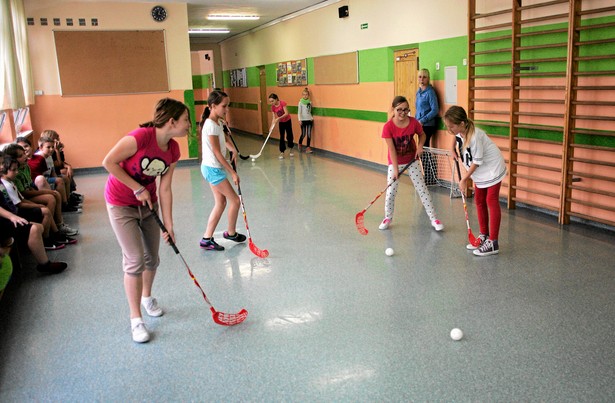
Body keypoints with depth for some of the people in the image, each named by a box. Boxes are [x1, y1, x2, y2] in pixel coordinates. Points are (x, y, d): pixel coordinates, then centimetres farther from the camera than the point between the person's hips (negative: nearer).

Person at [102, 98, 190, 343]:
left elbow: (165, 190, -4)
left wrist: (168, 225, -5)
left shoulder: (173, 150, -8)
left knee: (152, 258, 13)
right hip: (121, 205, -6)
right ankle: (135, 319, 10)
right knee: (135, 261, -6)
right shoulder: (140, 137, -29)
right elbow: (108, 163, -23)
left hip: (148, 204, 6)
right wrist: (138, 189, -19)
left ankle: (147, 297, 42)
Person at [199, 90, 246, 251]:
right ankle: (231, 233, 21)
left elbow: (225, 138, 26)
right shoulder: (211, 125, -20)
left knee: (221, 202, 11)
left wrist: (233, 150, 5)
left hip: (213, 168, 9)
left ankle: (207, 239, 14)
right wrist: (232, 173, -17)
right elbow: (217, 153, -20)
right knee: (235, 200, 1)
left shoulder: (218, 122, 7)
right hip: (213, 168, -9)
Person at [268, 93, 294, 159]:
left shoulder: (282, 103, -23)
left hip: (287, 121, -3)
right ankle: (282, 153, -1)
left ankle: (290, 150, 30)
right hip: (281, 123, 3)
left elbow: (286, 113, -26)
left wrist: (278, 118, -35)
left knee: (289, 136, 10)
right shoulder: (273, 107, -10)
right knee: (282, 137, -2)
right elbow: (274, 117, -8)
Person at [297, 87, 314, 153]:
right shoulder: (300, 102, -4)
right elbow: (299, 112, -7)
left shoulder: (310, 102, 7)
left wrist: (312, 118, 7)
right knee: (303, 134, 0)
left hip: (309, 120, 3)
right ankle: (300, 144, 28)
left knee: (309, 134, -3)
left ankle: (308, 148, 2)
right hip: (303, 120, -3)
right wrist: (299, 120, -15)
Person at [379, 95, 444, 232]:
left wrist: (420, 146, -13)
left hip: (412, 160, 1)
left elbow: (422, 135, 7)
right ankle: (388, 218, 24)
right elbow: (392, 149, -19)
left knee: (422, 189, 1)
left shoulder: (414, 122, -14)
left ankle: (433, 218, 8)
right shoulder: (388, 127, -20)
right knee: (391, 191, 1)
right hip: (395, 162, -1)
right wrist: (396, 169, -20)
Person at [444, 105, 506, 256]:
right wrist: (453, 150, 8)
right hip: (480, 171, 9)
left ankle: (493, 243, -3)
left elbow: (477, 162, -24)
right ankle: (484, 236, 24)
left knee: (491, 202, -6)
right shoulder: (459, 131, -11)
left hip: (492, 169, -9)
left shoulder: (474, 137, -34)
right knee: (479, 201, 12)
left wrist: (464, 179, -16)